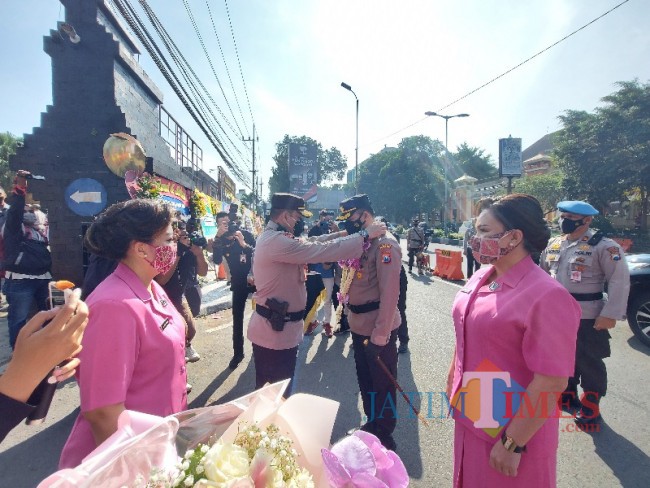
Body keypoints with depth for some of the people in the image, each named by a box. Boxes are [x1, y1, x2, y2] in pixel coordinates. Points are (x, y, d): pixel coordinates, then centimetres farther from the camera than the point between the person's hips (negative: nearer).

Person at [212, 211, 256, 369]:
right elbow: (217, 261, -20)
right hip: (238, 282, 1)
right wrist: (218, 237, -27)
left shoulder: (245, 234, -8)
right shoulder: (220, 241, -3)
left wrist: (244, 244, -29)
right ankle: (237, 352, 13)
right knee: (237, 317, 1)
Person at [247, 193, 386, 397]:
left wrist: (343, 234, 8)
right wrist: (365, 235, -19)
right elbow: (322, 251, -27)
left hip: (274, 326, 10)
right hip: (275, 330, -10)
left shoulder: (273, 238, 10)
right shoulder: (276, 242, -25)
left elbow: (309, 243, 15)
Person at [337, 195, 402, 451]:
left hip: (378, 329, -8)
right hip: (359, 325, 9)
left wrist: (381, 332, -23)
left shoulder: (384, 244, -19)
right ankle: (371, 423, 43)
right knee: (364, 379, 23)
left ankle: (385, 436, 29)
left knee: (383, 383, 10)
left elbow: (390, 291, -24)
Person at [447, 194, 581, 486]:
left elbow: (551, 383, -23)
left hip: (511, 432, -7)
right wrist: (453, 384, 16)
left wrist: (513, 444, -19)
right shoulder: (480, 278, -1)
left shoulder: (547, 296, -24)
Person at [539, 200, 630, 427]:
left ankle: (590, 408, 25)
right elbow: (542, 272, 16)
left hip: (588, 318, -6)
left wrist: (610, 314, -19)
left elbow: (620, 281, -15)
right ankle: (568, 395, 40)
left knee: (589, 363, 8)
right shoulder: (554, 244, 6)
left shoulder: (604, 247, -13)